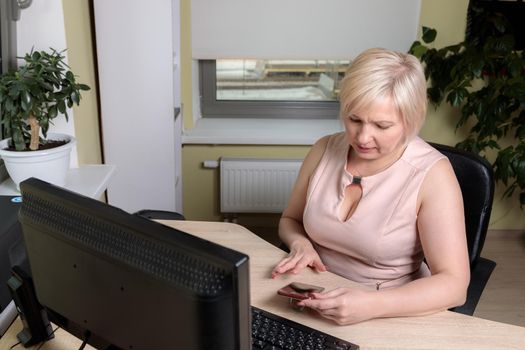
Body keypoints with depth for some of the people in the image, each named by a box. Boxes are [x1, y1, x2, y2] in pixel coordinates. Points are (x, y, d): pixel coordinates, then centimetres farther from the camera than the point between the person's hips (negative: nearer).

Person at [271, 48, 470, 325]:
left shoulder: (432, 174, -15)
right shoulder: (324, 150, -2)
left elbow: (453, 284, -19)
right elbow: (290, 221, 13)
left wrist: (372, 305, -32)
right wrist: (300, 245, -9)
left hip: (389, 318, -2)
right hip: (315, 305, 2)